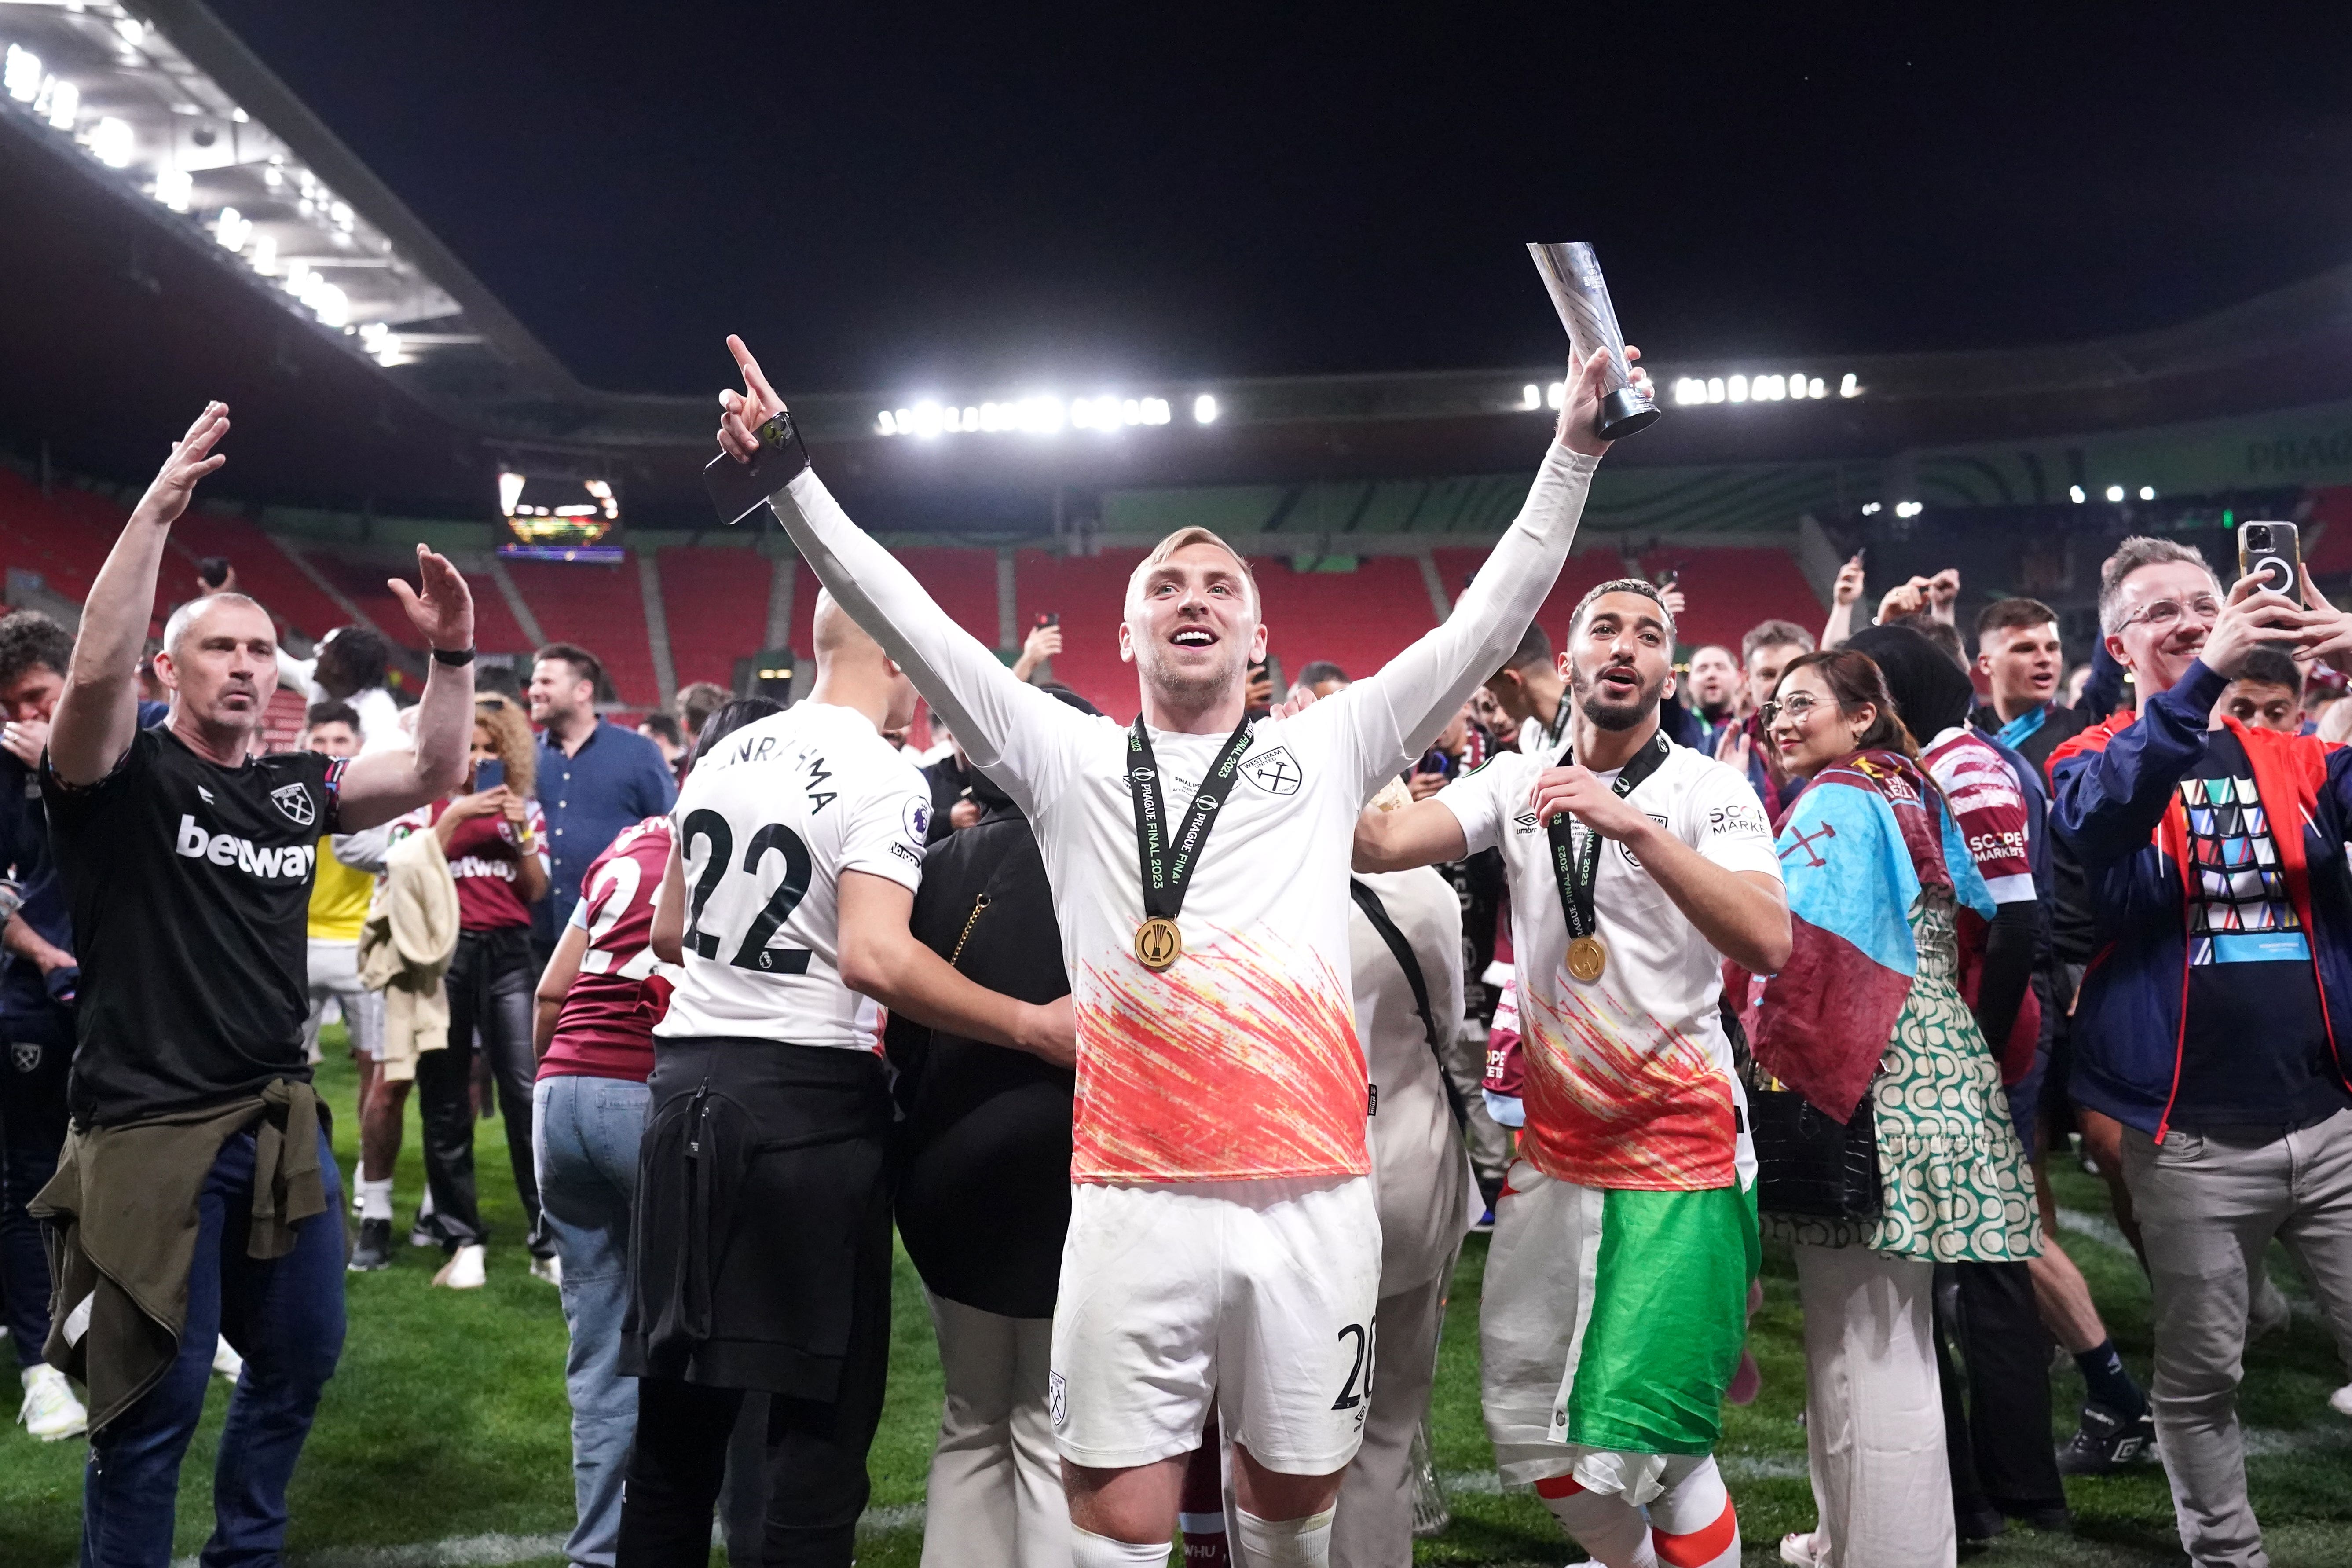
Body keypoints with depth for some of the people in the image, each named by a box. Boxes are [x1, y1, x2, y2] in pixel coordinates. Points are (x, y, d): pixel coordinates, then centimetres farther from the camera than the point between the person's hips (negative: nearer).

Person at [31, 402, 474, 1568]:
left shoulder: (297, 788, 10)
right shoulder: (122, 775, -7)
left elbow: (432, 776, 8)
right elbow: (96, 666, -25)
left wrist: (452, 657, -6)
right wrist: (159, 508, -30)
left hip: (281, 1122, 6)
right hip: (152, 1129, -6)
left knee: (300, 1361, 16)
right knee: (156, 1403, 0)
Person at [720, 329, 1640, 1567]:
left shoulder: (1326, 750, 12)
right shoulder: (1069, 760, 11)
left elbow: (1489, 622, 11)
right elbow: (903, 620, 7)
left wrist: (1571, 454, 8)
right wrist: (790, 475, 2)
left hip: (1313, 1199, 1)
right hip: (1133, 1203, -1)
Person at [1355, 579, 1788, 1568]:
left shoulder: (1709, 791, -6)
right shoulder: (1519, 782, 5)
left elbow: (1768, 941, -24)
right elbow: (1382, 842, -11)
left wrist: (1635, 824, -32)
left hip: (1678, 1149, -4)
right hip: (1553, 1145, 5)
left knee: (1644, 1439, -8)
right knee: (1526, 1428, 12)